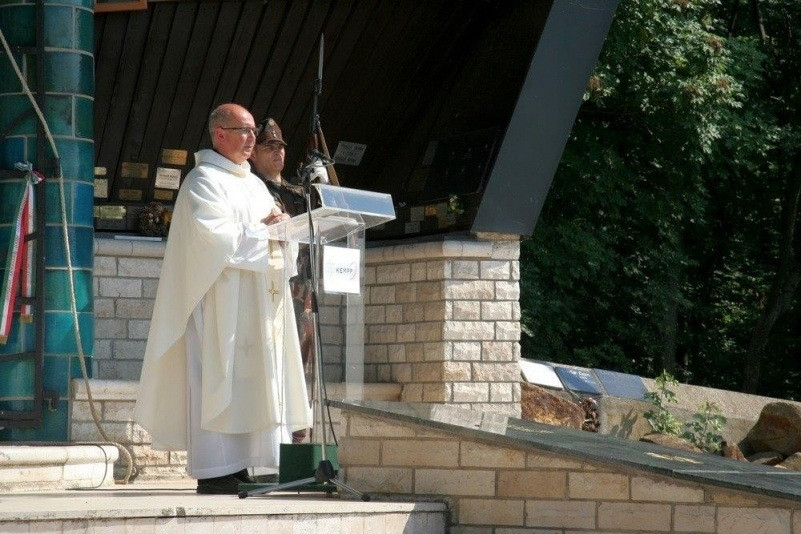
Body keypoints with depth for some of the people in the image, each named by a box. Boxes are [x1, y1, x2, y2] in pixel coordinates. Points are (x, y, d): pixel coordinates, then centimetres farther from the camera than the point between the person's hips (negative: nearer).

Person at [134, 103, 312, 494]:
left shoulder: (254, 184, 22)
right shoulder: (204, 181, -5)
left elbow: (271, 236, 23)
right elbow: (211, 234, -18)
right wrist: (261, 229, -13)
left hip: (257, 300, 9)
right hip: (221, 297, -9)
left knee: (253, 380, 4)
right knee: (220, 378, -11)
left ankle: (238, 465, 4)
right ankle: (214, 471, -11)